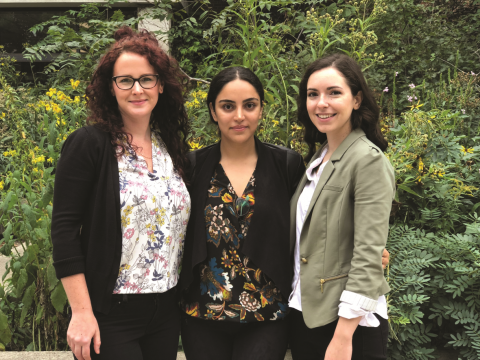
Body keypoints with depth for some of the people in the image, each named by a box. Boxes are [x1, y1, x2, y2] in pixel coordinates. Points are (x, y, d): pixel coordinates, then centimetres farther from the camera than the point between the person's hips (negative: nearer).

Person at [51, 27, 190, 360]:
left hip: (167, 310, 5)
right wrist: (82, 313, -15)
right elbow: (64, 229, -12)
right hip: (109, 314, -5)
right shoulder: (89, 144, -9)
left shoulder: (173, 147, 6)